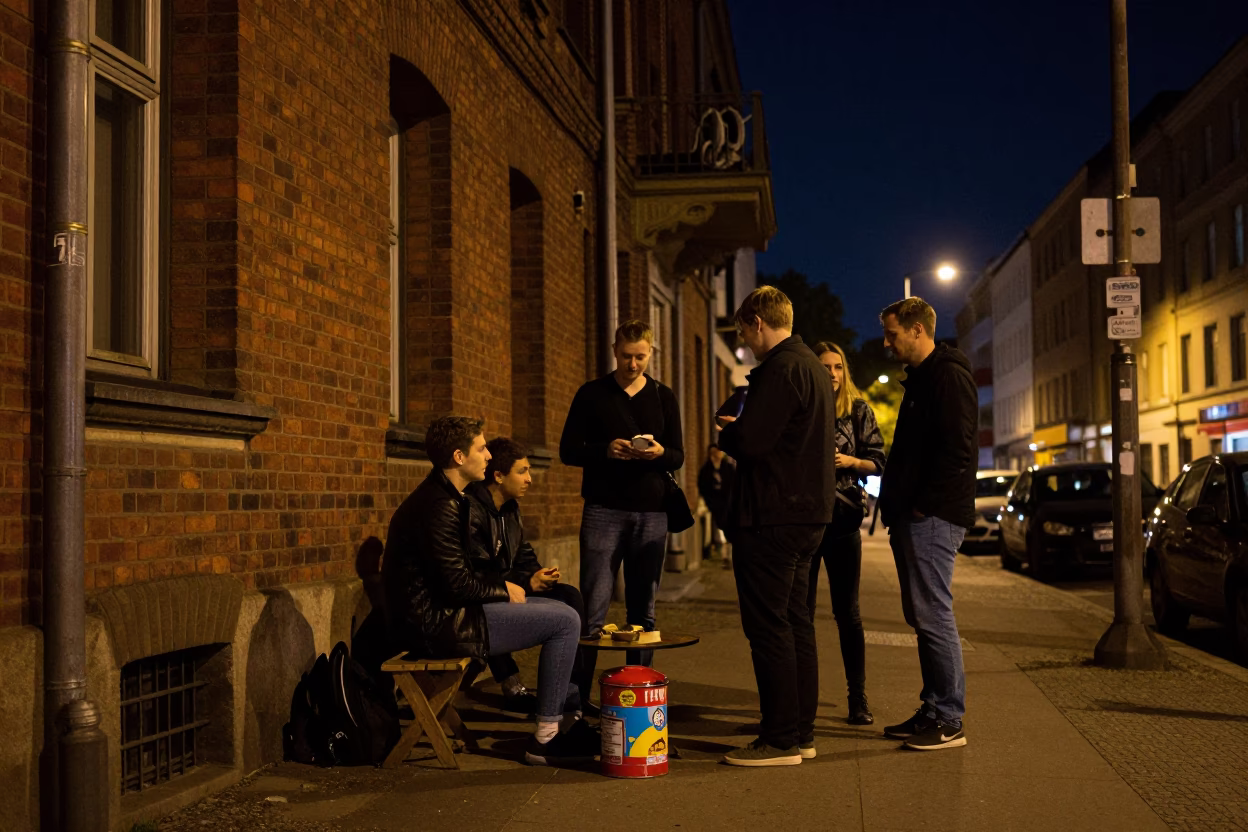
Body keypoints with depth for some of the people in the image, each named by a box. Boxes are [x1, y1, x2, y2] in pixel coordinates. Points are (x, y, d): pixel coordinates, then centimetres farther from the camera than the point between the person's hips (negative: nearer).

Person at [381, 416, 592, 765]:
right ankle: (545, 739, -4)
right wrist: (503, 590, -6)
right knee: (566, 620, -12)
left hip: (440, 613, 11)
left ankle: (569, 714, 21)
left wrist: (502, 585, 3)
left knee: (558, 609, 17)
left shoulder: (445, 497, 14)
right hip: (438, 624, -11)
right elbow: (457, 584, -22)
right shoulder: (438, 506, -19)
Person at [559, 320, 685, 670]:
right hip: (604, 511, -2)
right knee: (593, 609, -6)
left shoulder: (663, 397, 12)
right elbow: (568, 450, 2)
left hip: (651, 512, 2)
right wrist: (605, 450, -17)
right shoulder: (592, 394, 5)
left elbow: (678, 456, 10)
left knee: (643, 611, 7)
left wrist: (660, 453, -14)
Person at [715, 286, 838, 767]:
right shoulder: (813, 367, 17)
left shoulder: (780, 370, -16)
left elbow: (750, 442, -22)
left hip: (772, 517, -10)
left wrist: (726, 432, -2)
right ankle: (801, 732, 21)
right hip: (809, 511, 10)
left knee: (768, 627, -4)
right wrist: (740, 431, 16)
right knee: (795, 623, 14)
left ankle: (780, 739, 0)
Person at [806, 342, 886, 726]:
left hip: (843, 520, 0)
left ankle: (858, 698, 10)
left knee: (847, 612, 3)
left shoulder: (858, 410, 4)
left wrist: (851, 461, -13)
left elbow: (877, 462, 5)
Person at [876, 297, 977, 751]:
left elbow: (958, 450, -19)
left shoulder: (949, 376, -11)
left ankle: (949, 722, -1)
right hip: (913, 517, 10)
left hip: (933, 518, -10)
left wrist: (923, 506, -18)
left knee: (933, 616, -7)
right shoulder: (921, 378, 21)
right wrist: (896, 504, 15)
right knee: (924, 617, 13)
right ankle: (933, 710, 20)